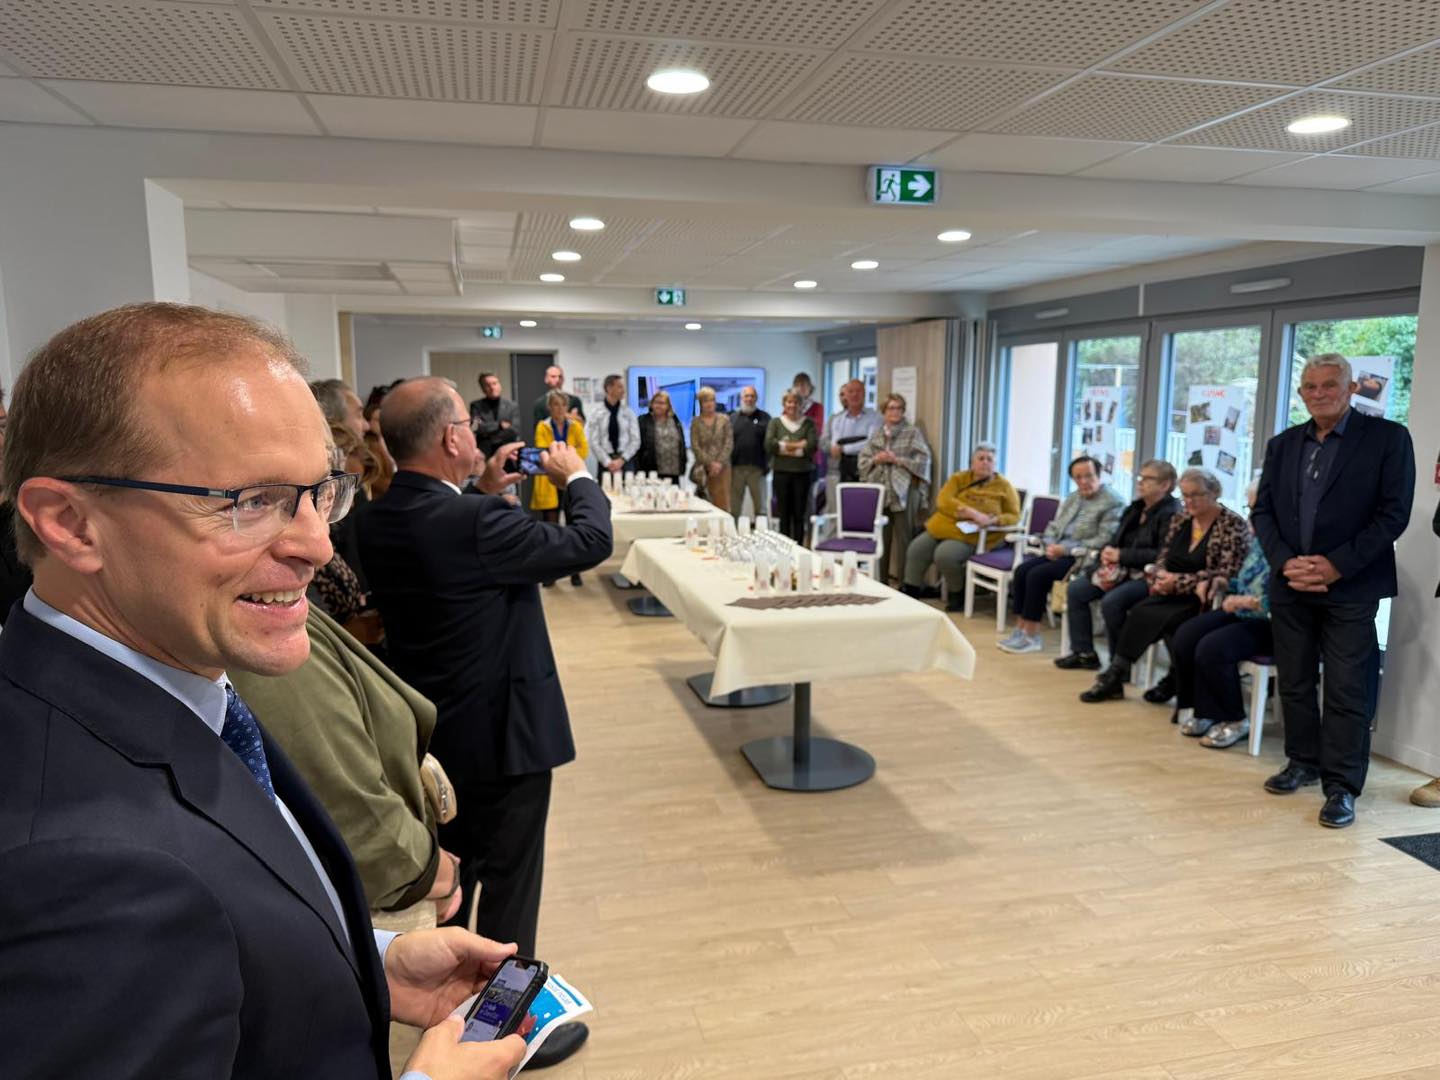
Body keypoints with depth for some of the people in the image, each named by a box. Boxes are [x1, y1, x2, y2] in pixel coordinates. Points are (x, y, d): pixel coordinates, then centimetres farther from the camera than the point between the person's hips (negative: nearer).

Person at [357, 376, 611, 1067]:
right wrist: (576, 476, -2)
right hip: (499, 729, -8)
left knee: (448, 871, 26)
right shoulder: (475, 521, -29)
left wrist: (487, 492, 9)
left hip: (430, 727, 9)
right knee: (509, 881, 10)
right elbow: (590, 541, -18)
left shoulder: (379, 521, -5)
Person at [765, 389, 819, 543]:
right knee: (783, 513, 2)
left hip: (802, 472, 0)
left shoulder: (808, 423, 8)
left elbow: (812, 445, -7)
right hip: (781, 472, 0)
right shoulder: (775, 422, 8)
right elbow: (769, 444, -7)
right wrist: (799, 445, -8)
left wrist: (784, 446, -8)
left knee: (799, 513, 2)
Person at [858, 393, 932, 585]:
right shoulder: (876, 434, 16)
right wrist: (876, 460, -7)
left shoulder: (913, 432, 2)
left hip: (904, 491, -4)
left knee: (901, 535, -3)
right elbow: (863, 460, 12)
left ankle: (900, 577, 1)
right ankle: (880, 576, 13)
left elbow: (922, 461, -7)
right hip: (879, 490, 4)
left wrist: (897, 460, -13)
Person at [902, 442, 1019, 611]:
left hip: (972, 536, -5)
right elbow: (942, 501, -10)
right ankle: (910, 590, 11)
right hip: (944, 527, 5)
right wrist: (972, 513, -23)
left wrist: (993, 520, -21)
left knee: (945, 554, -28)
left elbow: (1013, 516, 1)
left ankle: (958, 594, -4)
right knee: (916, 548, -7)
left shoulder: (1004, 486, 0)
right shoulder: (959, 478, 5)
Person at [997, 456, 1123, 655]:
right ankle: (1021, 629, -9)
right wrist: (1050, 545, -4)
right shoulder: (1072, 498, 18)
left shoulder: (1112, 503, -7)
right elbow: (1053, 527, 19)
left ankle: (1032, 637, -16)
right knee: (1022, 570, -14)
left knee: (1037, 575, -25)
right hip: (1059, 552, 8)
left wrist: (1065, 549, -20)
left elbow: (1104, 541, -17)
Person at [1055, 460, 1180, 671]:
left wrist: (1121, 555, -19)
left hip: (1149, 576, -9)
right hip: (1122, 571, 9)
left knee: (1111, 601, -31)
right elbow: (1118, 540, 20)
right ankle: (1084, 653, 5)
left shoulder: (1171, 514, -13)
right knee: (1075, 589, -2)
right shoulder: (1136, 508, 14)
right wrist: (1108, 551, -5)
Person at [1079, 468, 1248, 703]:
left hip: (1205, 600, -6)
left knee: (1149, 616, -28)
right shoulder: (1179, 520, 13)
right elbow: (1162, 558, 15)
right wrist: (1161, 576, -9)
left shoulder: (1233, 525, -7)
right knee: (1137, 613, -24)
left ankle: (1115, 676, -11)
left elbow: (1227, 574, -15)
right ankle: (1115, 676, -20)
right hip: (1174, 594, 6)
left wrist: (1179, 582, -20)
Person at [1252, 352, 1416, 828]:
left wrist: (1336, 565, -15)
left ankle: (1341, 786, 8)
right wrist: (1286, 562, -9)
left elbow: (1393, 513, -9)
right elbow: (1263, 511, 7)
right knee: (1294, 681, 12)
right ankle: (1303, 762, 28)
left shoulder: (1387, 437, -3)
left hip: (1351, 587, -4)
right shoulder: (1283, 444, 10)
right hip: (1289, 584, 4)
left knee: (1346, 691, -1)